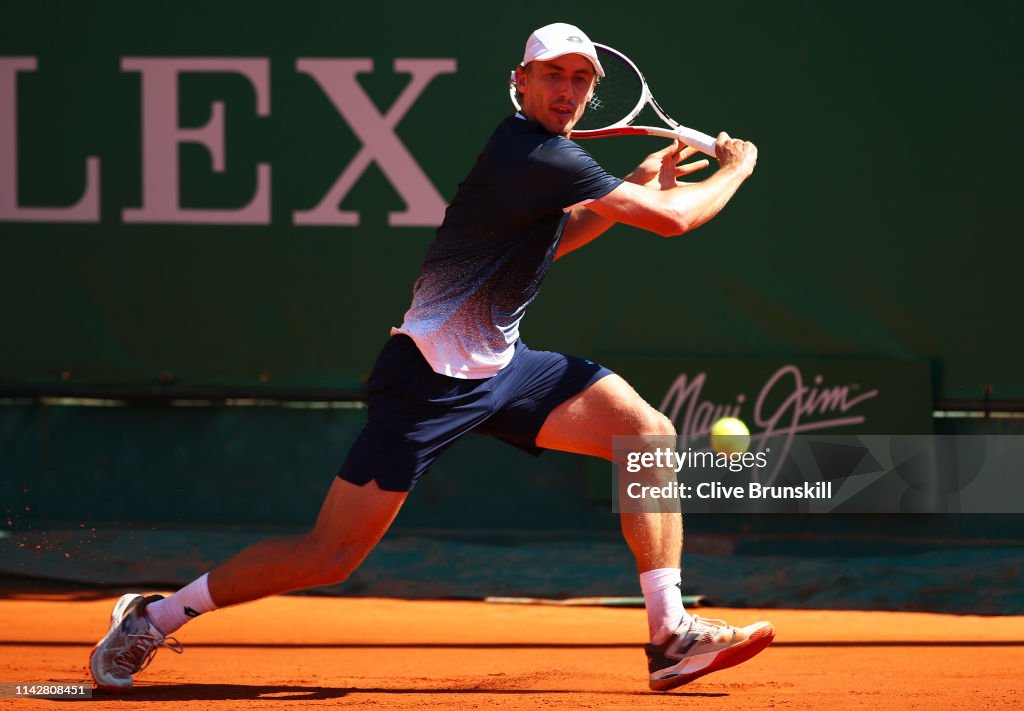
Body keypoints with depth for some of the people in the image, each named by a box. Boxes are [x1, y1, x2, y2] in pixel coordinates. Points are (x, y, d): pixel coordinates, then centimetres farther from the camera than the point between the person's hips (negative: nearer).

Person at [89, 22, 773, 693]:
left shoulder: (541, 151, 10)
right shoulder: (535, 155, -20)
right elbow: (673, 218, -20)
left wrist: (637, 186, 21)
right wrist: (737, 168, -1)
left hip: (501, 362, 10)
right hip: (429, 372, -10)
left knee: (649, 432, -6)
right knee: (332, 555, -7)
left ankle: (671, 635, -7)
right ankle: (153, 618, 9)